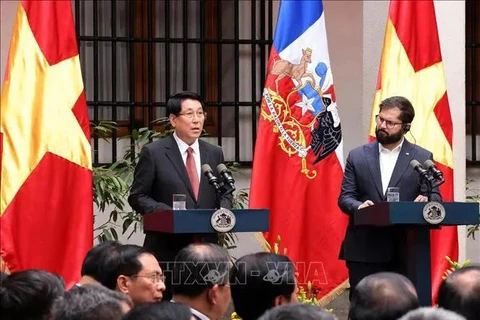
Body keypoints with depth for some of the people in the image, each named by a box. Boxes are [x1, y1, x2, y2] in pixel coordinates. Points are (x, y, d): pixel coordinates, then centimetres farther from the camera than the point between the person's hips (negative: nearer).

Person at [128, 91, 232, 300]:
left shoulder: (214, 154, 13)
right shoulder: (153, 153, -1)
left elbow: (224, 194, 19)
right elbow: (137, 196, 0)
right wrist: (167, 212, -16)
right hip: (166, 249, -4)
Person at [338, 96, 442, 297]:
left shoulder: (422, 158, 7)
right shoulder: (358, 156, 11)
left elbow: (435, 196, 4)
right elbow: (345, 197, 7)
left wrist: (426, 200, -21)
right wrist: (358, 206, -16)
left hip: (405, 251, -1)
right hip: (364, 250, 1)